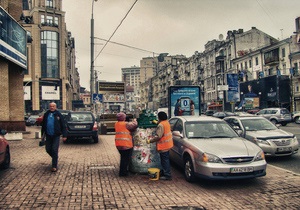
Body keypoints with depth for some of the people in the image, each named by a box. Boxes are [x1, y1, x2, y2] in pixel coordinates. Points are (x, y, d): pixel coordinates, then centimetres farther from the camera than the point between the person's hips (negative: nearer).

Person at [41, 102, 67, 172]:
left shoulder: (58, 115, -2)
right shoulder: (46, 114, 7)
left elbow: (63, 125, -2)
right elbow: (43, 125, 13)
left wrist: (64, 135, -7)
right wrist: (42, 134, 12)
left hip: (56, 136, -4)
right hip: (48, 135, 4)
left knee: (54, 150, -6)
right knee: (48, 149, 7)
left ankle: (54, 166, 2)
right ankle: (55, 158, 37)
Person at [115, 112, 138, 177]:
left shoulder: (116, 124, 8)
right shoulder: (126, 124, -13)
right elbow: (134, 125, -9)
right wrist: (134, 120, 12)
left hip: (118, 144, 7)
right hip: (126, 144, -7)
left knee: (123, 157, 19)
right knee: (126, 158, 3)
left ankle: (122, 172, 26)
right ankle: (123, 173, 6)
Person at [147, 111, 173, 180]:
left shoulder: (161, 125, -23)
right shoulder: (167, 122, 7)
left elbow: (158, 136, -27)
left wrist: (150, 140, -16)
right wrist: (157, 123, 34)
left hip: (163, 146, -10)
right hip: (168, 144, 10)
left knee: (164, 160, -3)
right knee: (166, 159, 19)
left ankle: (167, 175, 0)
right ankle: (165, 172, 31)